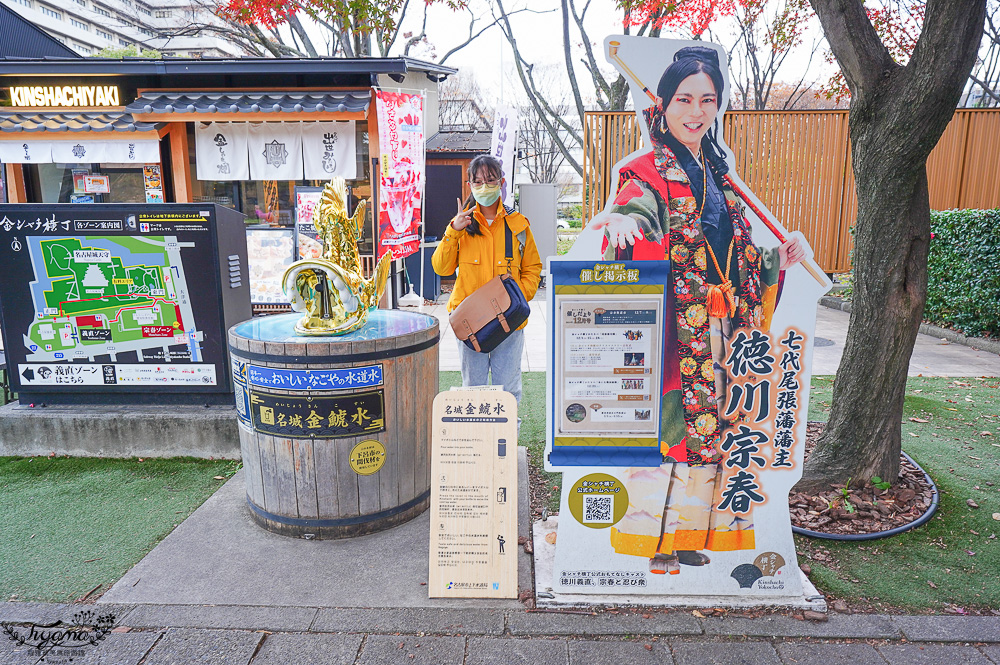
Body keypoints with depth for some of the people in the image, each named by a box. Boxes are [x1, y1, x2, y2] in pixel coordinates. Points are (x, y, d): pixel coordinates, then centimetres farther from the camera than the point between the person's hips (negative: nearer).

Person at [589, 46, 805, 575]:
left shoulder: (714, 175, 19)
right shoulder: (651, 172, -5)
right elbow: (639, 208, -30)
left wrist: (774, 262, 16)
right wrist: (626, 219, -51)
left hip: (717, 331, 8)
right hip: (674, 328, -7)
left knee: (706, 421, 11)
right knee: (664, 419, -5)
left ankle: (686, 533, 25)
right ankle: (649, 539, 11)